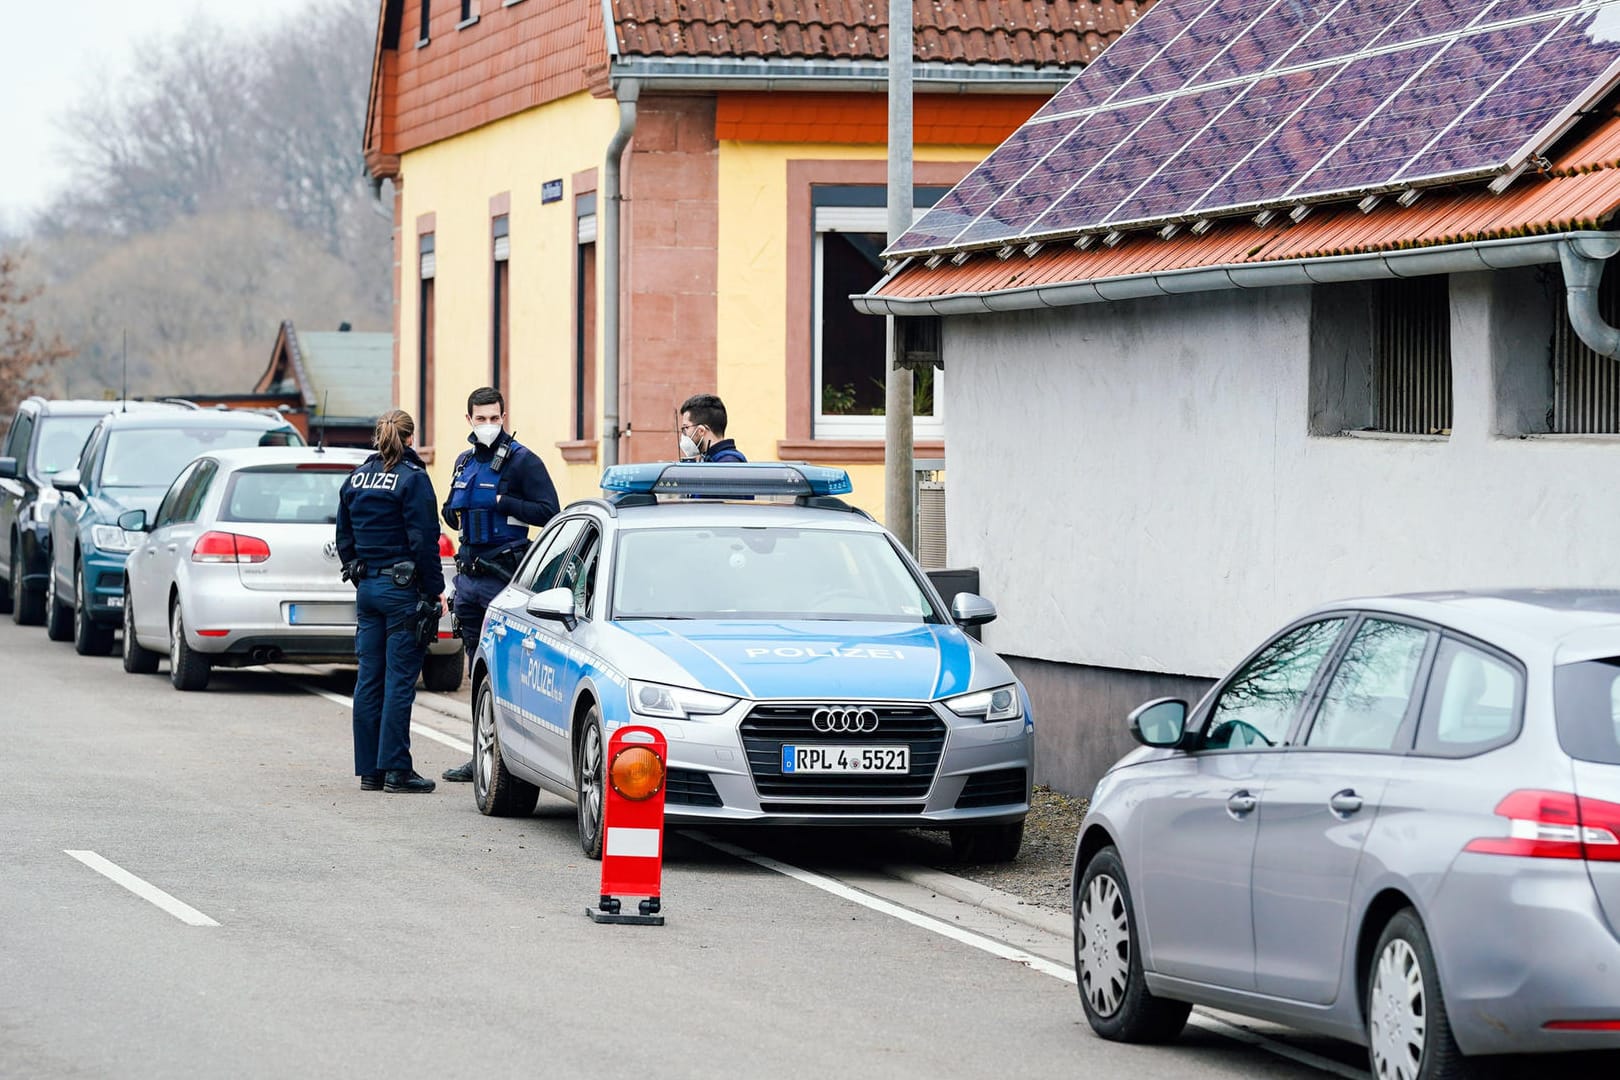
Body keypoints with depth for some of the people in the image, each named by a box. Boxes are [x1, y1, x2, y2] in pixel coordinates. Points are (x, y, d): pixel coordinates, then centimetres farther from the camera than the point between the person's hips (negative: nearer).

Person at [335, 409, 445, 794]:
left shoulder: (356, 479, 9)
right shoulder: (412, 479, -11)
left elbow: (344, 538, 14)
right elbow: (423, 540, -14)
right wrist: (435, 589, -8)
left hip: (367, 586, 6)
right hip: (403, 589, -6)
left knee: (369, 679, 8)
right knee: (399, 679, -4)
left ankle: (369, 769, 11)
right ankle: (395, 769, -5)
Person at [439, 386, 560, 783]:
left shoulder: (523, 461, -6)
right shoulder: (465, 462, 16)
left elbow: (548, 511, -13)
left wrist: (502, 503, -16)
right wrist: (453, 512, 5)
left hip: (505, 576, -7)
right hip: (469, 576, 7)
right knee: (479, 671, 10)